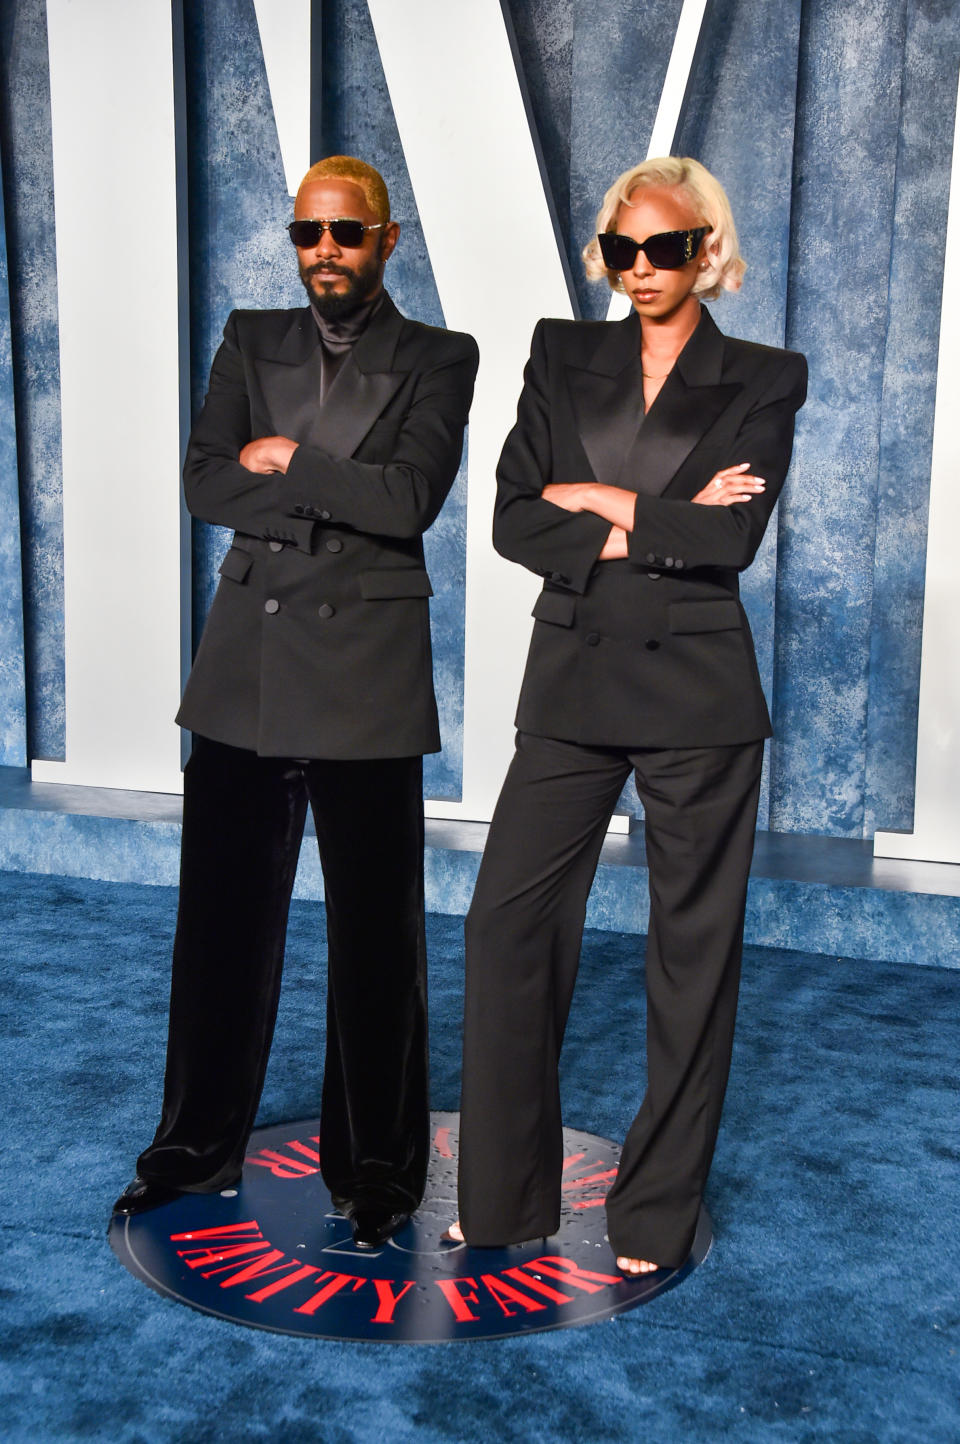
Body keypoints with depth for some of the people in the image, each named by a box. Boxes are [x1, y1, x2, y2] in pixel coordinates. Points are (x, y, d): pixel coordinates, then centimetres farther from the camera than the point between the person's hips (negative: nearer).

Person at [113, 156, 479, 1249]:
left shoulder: (437, 360, 3)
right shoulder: (251, 341, 14)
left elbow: (409, 500, -12)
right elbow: (205, 484, 1)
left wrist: (283, 462, -6)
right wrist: (344, 497, -8)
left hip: (365, 675, -3)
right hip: (244, 667, 4)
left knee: (375, 935, 4)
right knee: (221, 918, 10)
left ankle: (374, 1170, 22)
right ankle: (199, 1148, 28)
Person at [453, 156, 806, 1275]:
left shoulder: (762, 382, 4)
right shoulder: (562, 356, 10)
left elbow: (731, 538, -10)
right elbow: (513, 519, 0)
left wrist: (598, 500, -6)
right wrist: (649, 535, -11)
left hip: (696, 690, -2)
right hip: (573, 680, 3)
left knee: (693, 947, 4)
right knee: (507, 919, 0)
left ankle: (659, 1213, 21)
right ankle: (503, 1195, 18)